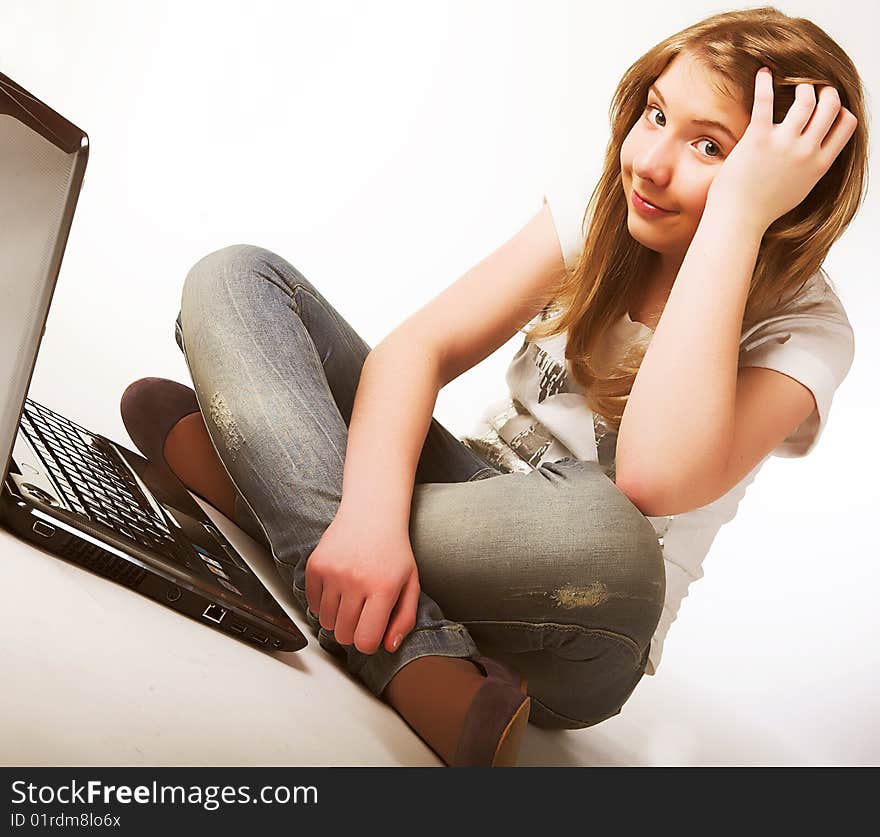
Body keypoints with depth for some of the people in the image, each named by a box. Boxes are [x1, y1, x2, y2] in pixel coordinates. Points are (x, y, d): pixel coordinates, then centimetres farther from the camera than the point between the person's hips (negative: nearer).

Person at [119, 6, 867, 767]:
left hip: (562, 647, -3)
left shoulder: (805, 328, -12)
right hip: (476, 503, 4)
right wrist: (374, 511, -32)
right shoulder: (597, 211, -2)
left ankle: (258, 482, -20)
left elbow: (656, 478, -33)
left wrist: (736, 214, -28)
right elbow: (419, 348, -13)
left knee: (598, 528, -43)